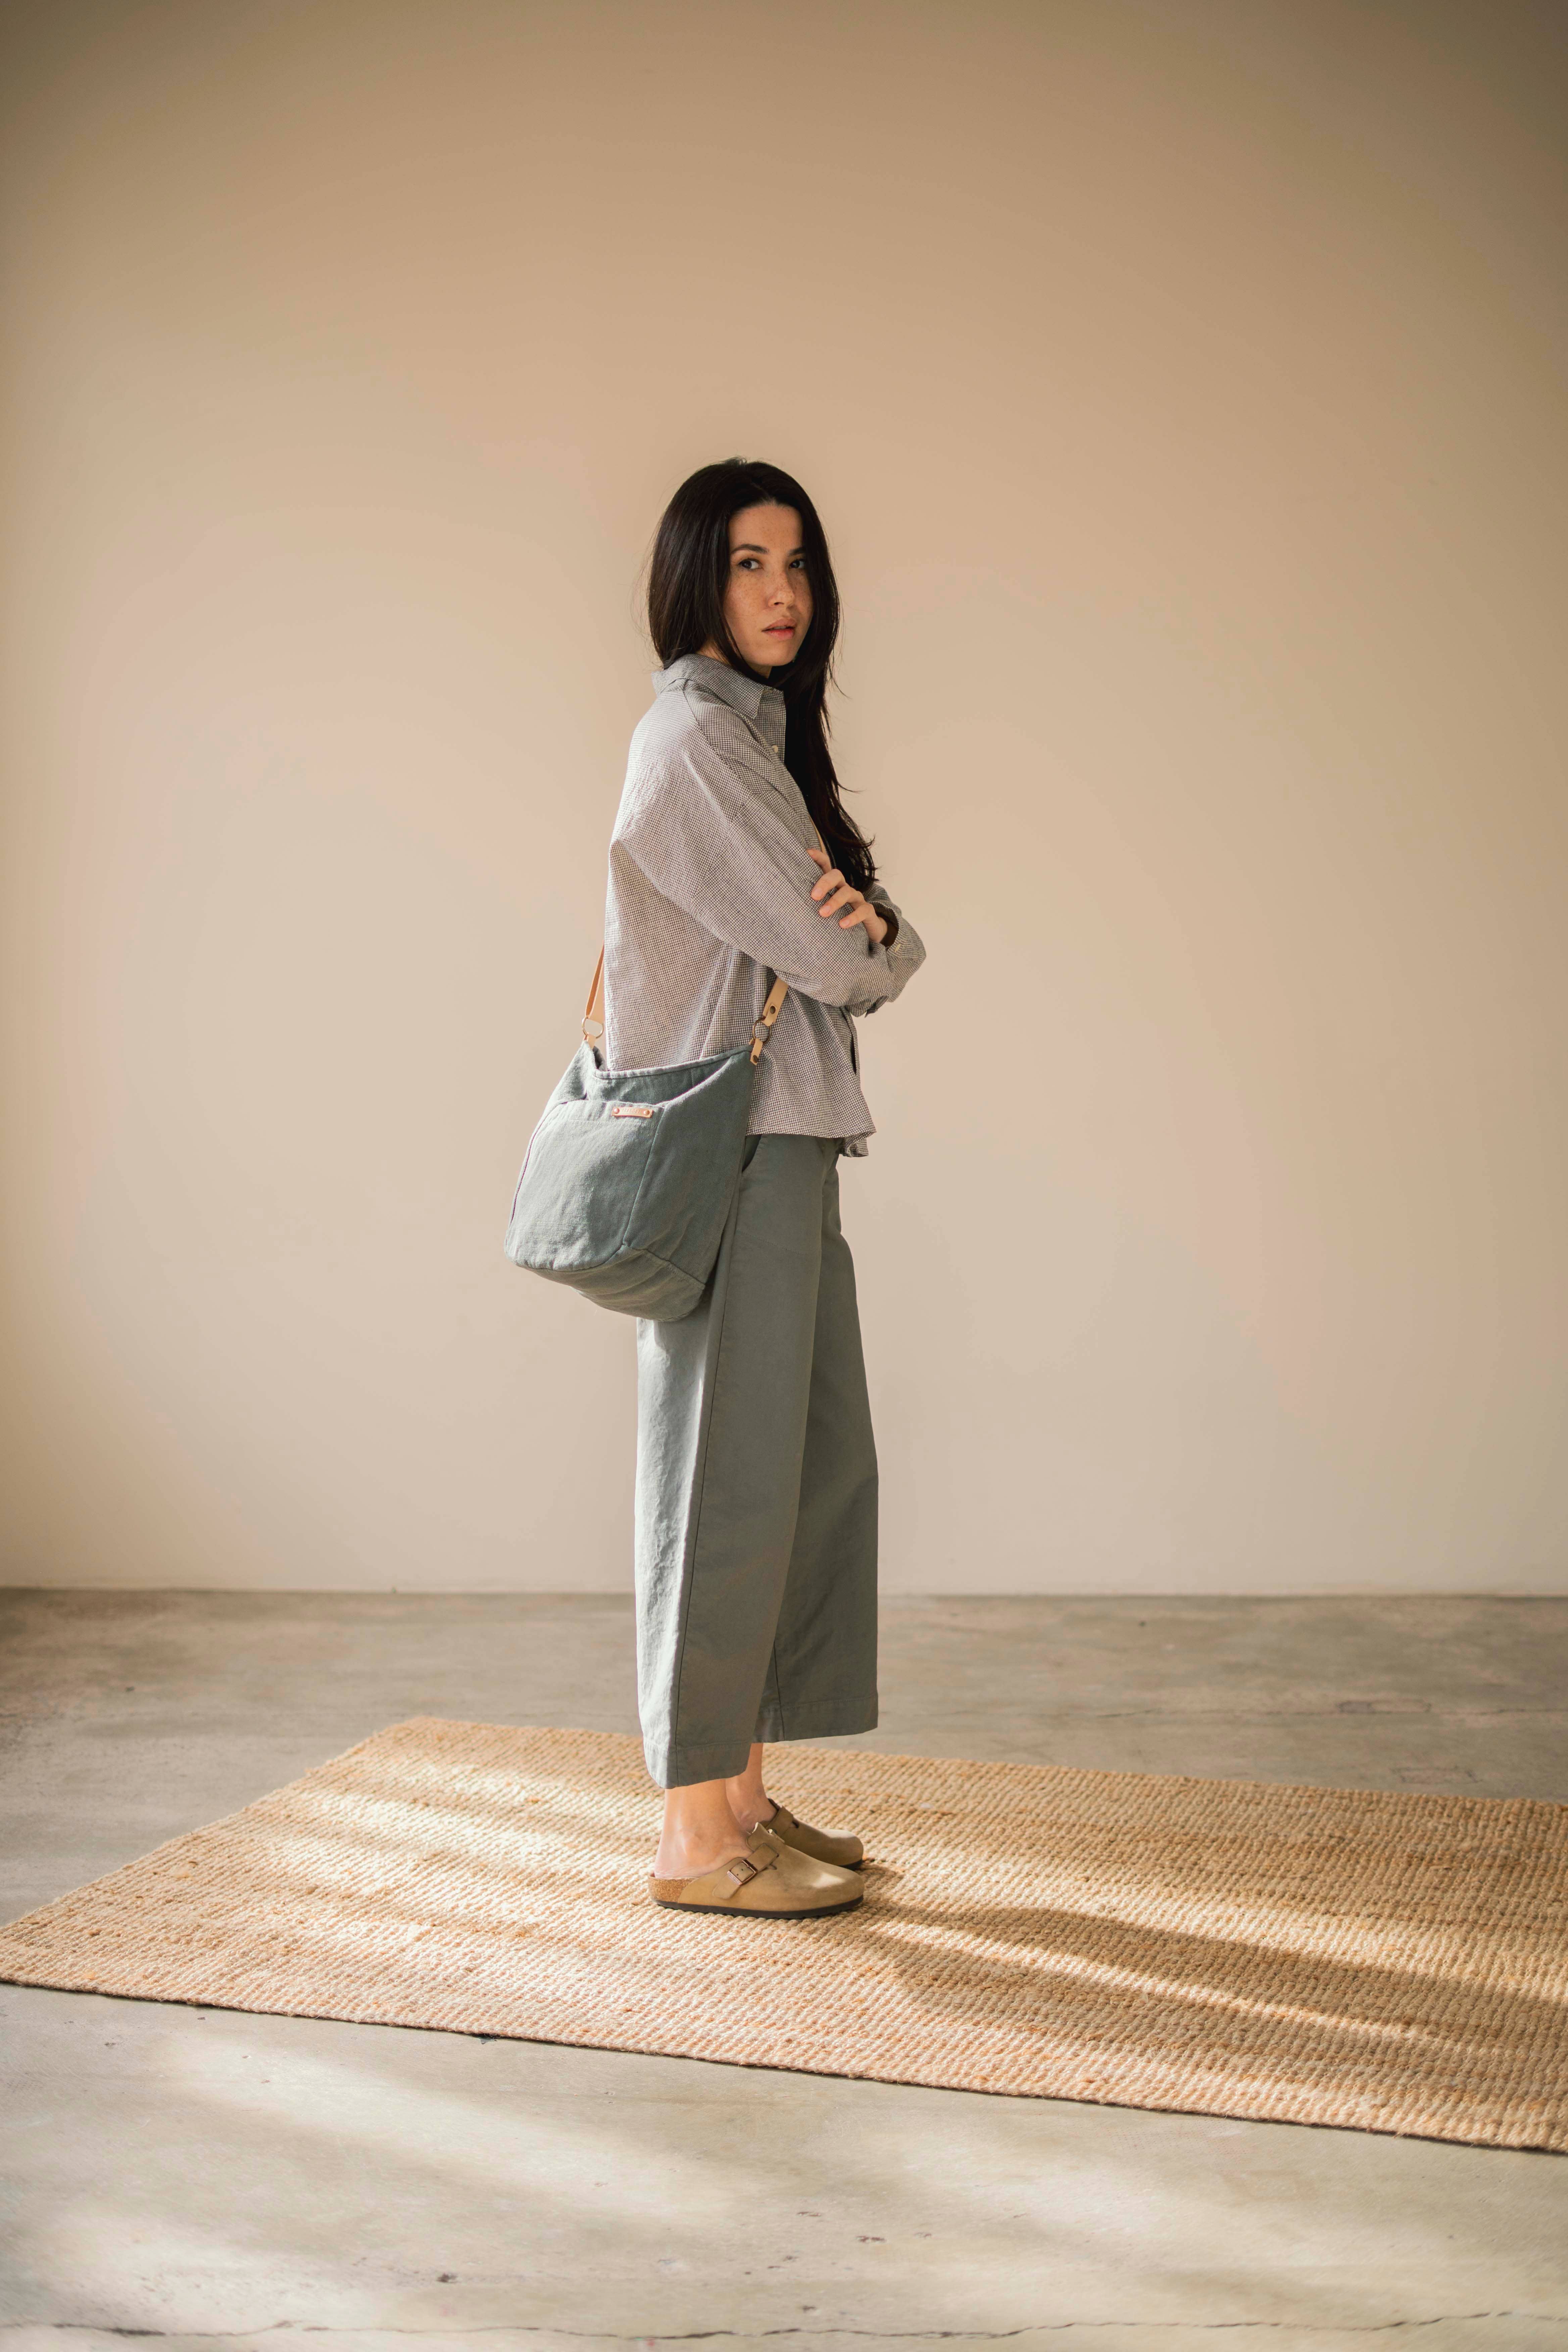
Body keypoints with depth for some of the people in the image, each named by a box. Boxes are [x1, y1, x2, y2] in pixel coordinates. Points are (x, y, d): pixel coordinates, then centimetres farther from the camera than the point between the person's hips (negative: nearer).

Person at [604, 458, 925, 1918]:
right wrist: (863, 939, 7)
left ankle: (740, 1791, 21)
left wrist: (865, 929, -9)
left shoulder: (761, 732, 20)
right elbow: (828, 959, -15)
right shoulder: (694, 735, -11)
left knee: (815, 1462, 11)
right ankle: (697, 1835, 6)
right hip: (727, 1144, -10)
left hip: (782, 1142, 10)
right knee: (727, 1474, -5)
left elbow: (870, 948, 14)